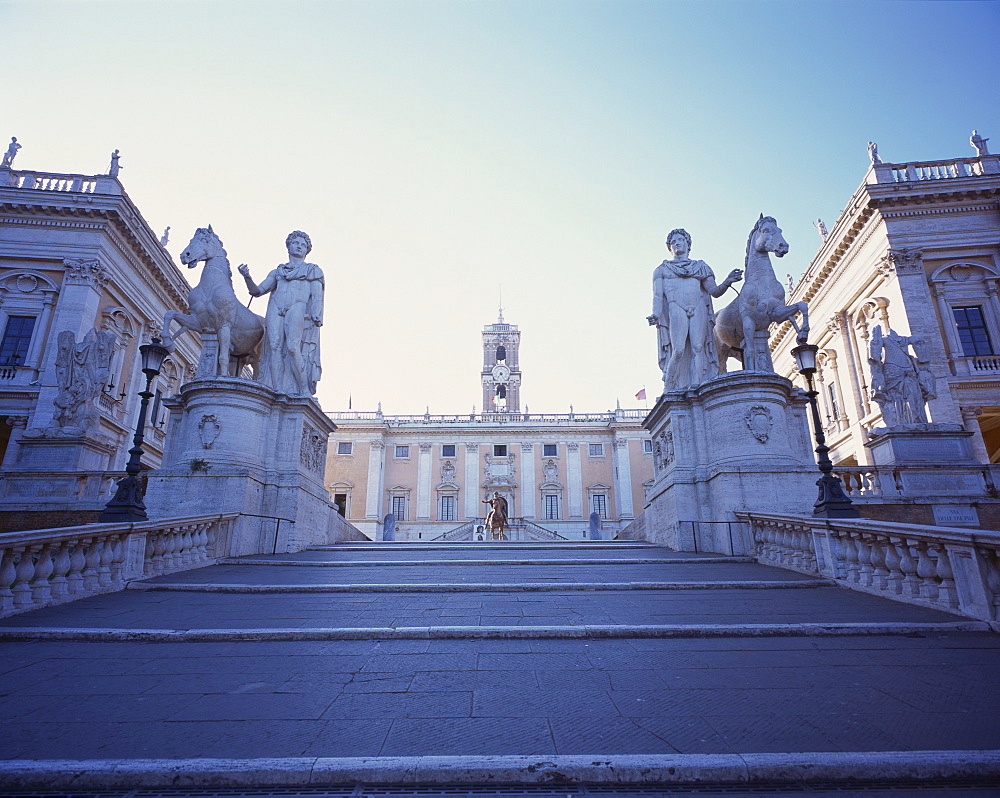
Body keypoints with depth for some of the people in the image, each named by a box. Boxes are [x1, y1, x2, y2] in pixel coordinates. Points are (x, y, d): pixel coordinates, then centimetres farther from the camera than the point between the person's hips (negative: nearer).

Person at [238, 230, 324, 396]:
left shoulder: (313, 270, 21)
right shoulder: (277, 272, 28)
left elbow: (317, 295, 7)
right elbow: (257, 291, 22)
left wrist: (316, 317, -11)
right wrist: (247, 277, 2)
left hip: (298, 308, -3)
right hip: (275, 309, 3)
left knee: (292, 347, -23)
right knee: (275, 346, -15)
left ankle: (305, 390, -22)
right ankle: (277, 392, -20)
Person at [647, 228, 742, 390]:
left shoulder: (701, 266, 25)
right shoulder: (662, 269, 21)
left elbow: (714, 291, 15)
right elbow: (658, 295, 7)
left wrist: (727, 282, -6)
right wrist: (655, 314, -12)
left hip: (698, 309, 2)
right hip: (675, 309, -2)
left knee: (698, 348, -16)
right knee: (679, 350, -20)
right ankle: (668, 391, -12)